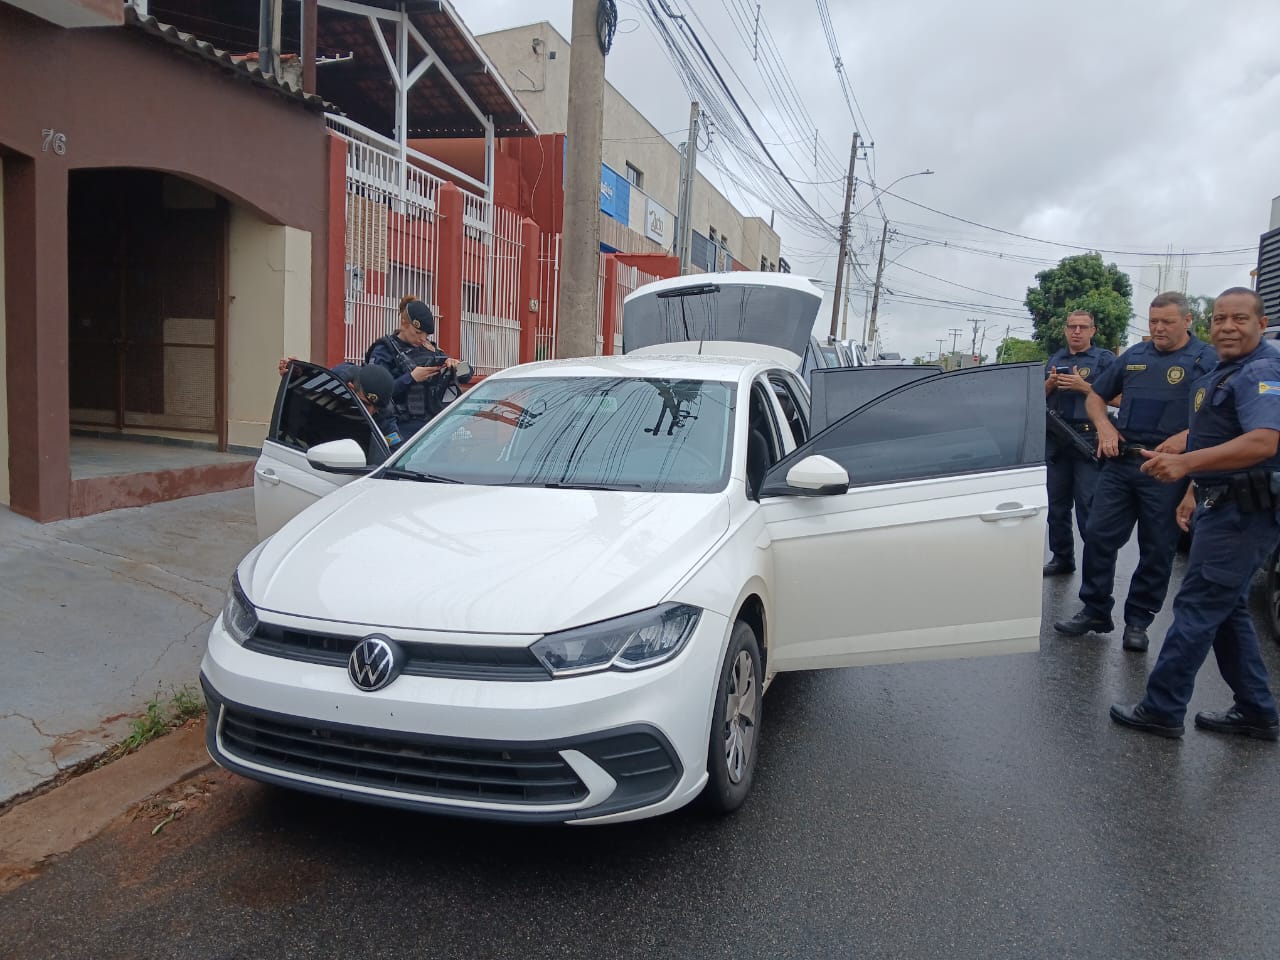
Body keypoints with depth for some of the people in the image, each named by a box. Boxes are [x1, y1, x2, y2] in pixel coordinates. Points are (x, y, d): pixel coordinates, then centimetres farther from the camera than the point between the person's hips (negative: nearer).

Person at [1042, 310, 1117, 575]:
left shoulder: (1105, 359, 1)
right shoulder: (1055, 360, 18)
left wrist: (1083, 386, -17)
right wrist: (1049, 384, -3)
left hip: (1088, 439, -6)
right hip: (1055, 440, 6)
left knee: (1088, 505, -9)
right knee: (1056, 504, 10)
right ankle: (1061, 557, 19)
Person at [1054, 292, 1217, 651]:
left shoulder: (1205, 360, -2)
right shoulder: (1134, 355, 12)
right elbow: (1096, 396, 20)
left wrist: (1184, 438, -21)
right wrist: (1104, 427, 2)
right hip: (1120, 461, 4)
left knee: (1157, 550, 4)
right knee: (1098, 537, 3)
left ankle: (1138, 621, 16)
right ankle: (1094, 612, 14)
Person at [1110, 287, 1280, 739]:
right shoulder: (1220, 373, 16)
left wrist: (1185, 463, -40)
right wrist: (1195, 492, 21)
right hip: (1224, 504, 11)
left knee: (1197, 608, -5)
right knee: (1227, 609, 16)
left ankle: (1162, 709, 3)